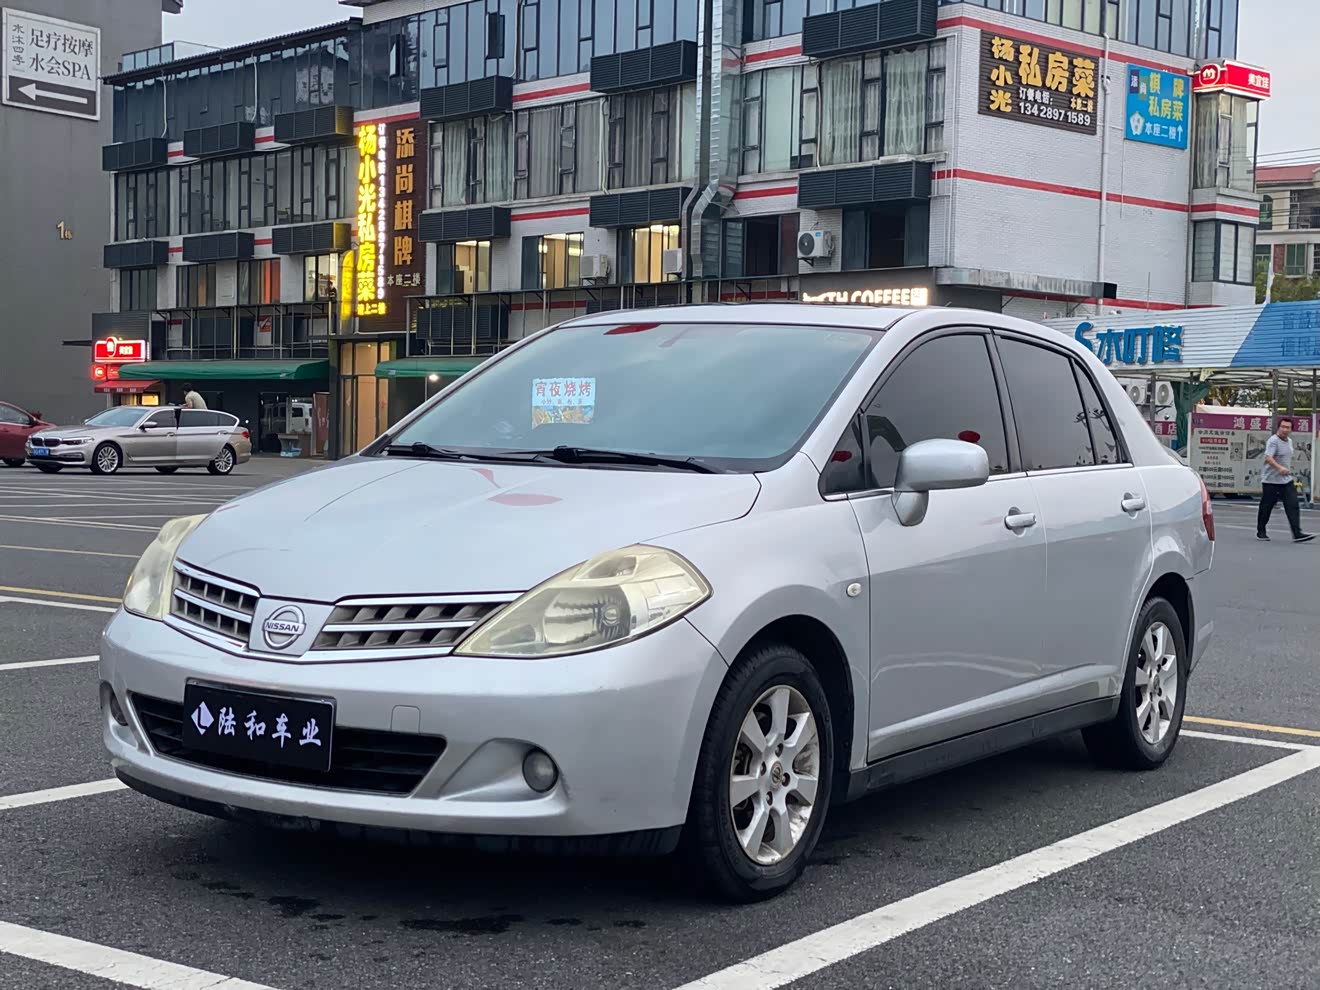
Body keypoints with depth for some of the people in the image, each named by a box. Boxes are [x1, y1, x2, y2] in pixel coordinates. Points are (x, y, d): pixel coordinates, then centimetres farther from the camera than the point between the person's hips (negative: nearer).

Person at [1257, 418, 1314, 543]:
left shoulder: (1289, 442, 13)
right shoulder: (1273, 441, -14)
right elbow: (1268, 458, -28)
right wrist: (1280, 468, -41)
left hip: (1287, 481, 7)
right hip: (1271, 481, -7)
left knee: (1293, 506, -6)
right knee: (1266, 508, 4)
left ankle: (1297, 534, -11)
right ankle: (1261, 532, 22)